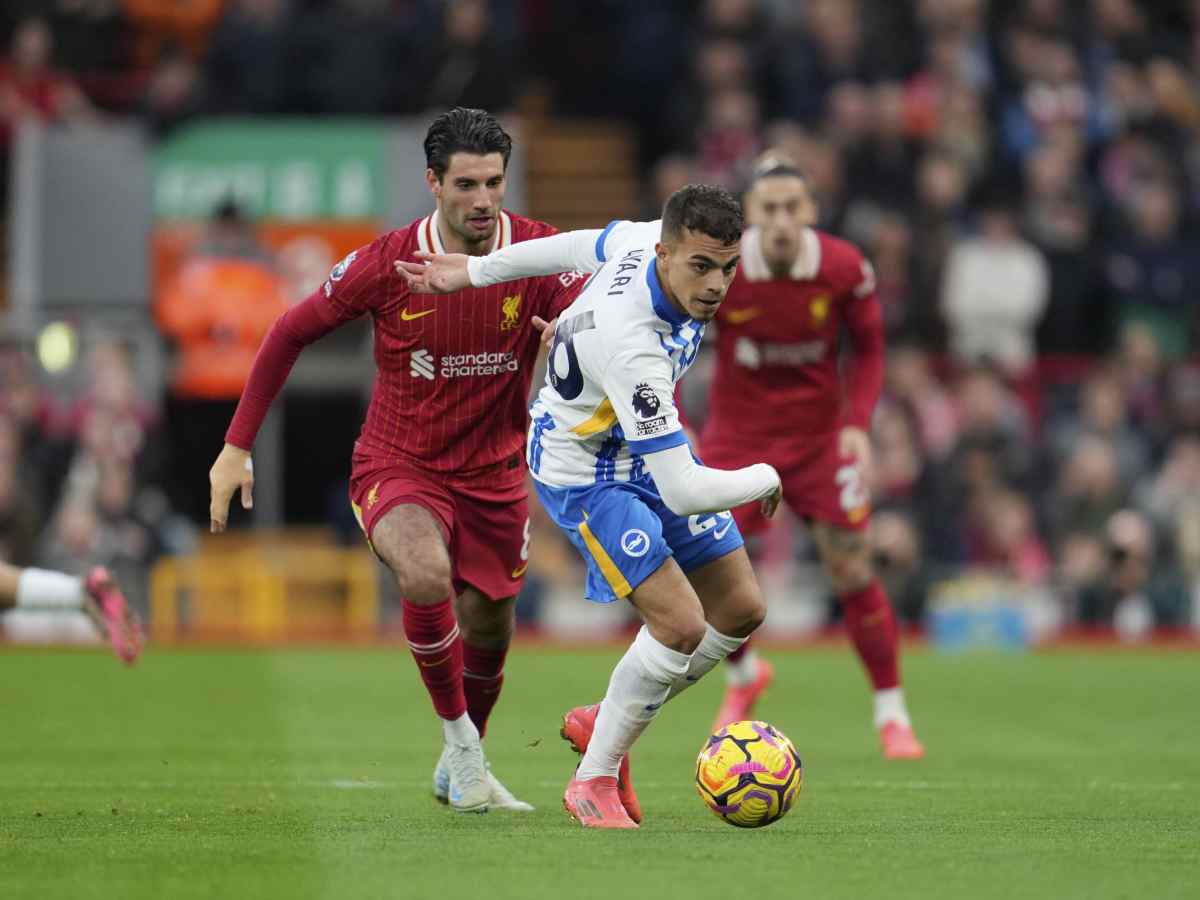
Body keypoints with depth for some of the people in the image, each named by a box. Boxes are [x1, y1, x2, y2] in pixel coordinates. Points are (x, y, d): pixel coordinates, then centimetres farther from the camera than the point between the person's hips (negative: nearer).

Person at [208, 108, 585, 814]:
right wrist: (238, 448, -4)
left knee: (487, 634, 13)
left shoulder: (538, 255, -13)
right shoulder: (387, 265, -15)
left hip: (495, 476, 3)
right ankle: (459, 739, -12)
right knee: (426, 574, -32)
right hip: (398, 465, -3)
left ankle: (460, 772, 42)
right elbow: (291, 333, -3)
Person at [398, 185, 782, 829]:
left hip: (648, 444, 9)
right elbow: (684, 493, -39)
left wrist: (475, 270, 20)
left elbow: (582, 246, 5)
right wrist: (765, 479, -19)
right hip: (586, 473, -9)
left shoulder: (650, 238, -17)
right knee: (681, 625, -20)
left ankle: (602, 724, 25)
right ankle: (594, 781, -1)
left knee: (741, 609, 7)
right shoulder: (633, 346, -41)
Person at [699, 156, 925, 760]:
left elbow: (869, 348, 1)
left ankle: (891, 713, 13)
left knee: (852, 573, -3)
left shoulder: (844, 269, -15)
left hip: (820, 433, 0)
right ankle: (744, 677, 24)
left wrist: (858, 422, -10)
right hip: (737, 433, 0)